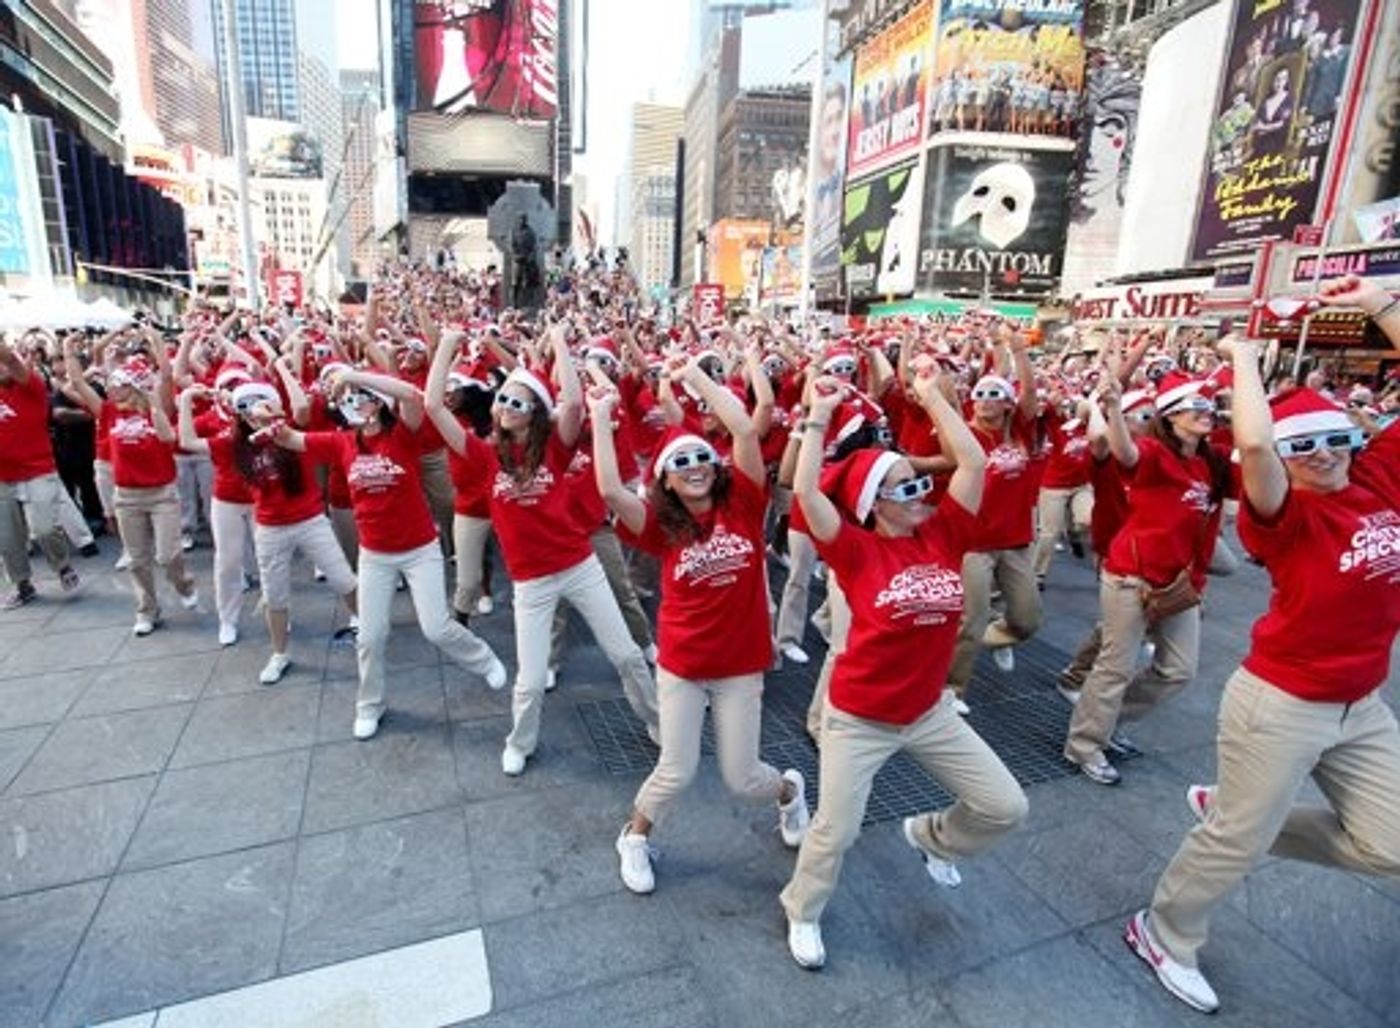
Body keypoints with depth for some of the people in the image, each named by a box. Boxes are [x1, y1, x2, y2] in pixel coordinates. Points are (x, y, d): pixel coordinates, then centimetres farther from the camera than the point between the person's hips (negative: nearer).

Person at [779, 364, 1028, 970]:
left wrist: (931, 396, -7)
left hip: (930, 710, 5)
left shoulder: (943, 535, -5)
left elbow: (974, 462, -9)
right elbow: (806, 492, -29)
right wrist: (817, 416, -24)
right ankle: (802, 913, 35)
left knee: (1006, 808, 8)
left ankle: (929, 835, 39)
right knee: (836, 830, 4)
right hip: (859, 718, -4)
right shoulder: (857, 550, -17)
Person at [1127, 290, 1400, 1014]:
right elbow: (1254, 443, -39)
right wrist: (1245, 356, -25)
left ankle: (1229, 810, 29)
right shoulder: (1285, 514, -19)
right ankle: (1162, 932, 31)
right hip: (1280, 704, -6)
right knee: (1239, 844, 8)